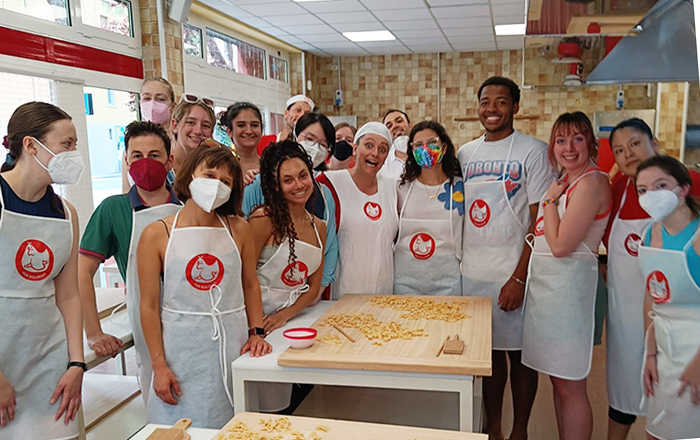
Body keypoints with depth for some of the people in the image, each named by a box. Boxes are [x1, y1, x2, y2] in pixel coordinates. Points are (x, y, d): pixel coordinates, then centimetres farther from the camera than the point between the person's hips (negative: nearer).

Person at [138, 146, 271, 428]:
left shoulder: (238, 229, 2)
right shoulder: (157, 234, -5)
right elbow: (149, 305, -4)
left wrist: (257, 332, 1)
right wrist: (159, 366, -6)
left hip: (233, 342, 2)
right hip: (183, 349, -2)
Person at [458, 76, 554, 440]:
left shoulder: (533, 151, -5)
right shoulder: (465, 153, 10)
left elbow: (540, 221, -9)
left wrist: (519, 277, -15)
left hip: (513, 274, -4)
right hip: (472, 273, 4)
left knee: (519, 354, 7)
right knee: (488, 351, 13)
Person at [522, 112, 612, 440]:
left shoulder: (591, 182, -14)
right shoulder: (566, 181, 14)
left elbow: (560, 244, -20)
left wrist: (550, 198, -11)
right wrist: (553, 196, 8)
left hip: (569, 283, -9)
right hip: (546, 282, 10)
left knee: (570, 385, 0)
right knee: (558, 379, 17)